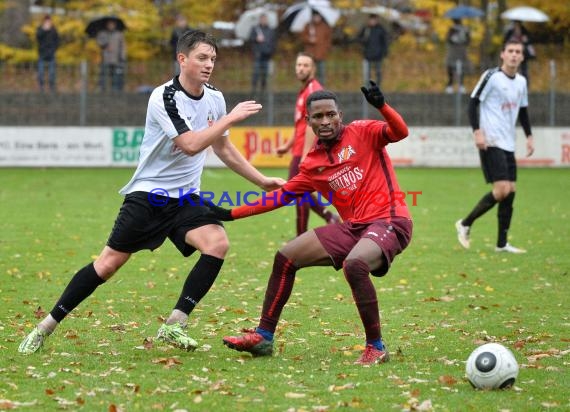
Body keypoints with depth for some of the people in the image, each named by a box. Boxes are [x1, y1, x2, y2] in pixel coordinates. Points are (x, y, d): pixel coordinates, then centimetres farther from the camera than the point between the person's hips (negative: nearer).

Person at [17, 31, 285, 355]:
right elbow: (190, 145, -27)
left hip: (186, 197, 5)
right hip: (148, 194, -5)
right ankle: (47, 326, 9)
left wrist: (262, 181, 19)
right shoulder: (164, 98, -16)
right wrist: (231, 118, -23)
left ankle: (174, 325, -16)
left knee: (218, 243, -22)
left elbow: (223, 148, 19)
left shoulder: (215, 98, 5)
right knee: (109, 263, -5)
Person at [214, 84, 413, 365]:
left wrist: (381, 106, -35)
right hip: (352, 226, 7)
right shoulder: (313, 164, 13)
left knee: (354, 264, -36)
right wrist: (232, 214, 17)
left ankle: (376, 347, -20)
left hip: (389, 221, -7)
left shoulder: (362, 133, -2)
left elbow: (400, 132, -17)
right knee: (286, 257, 5)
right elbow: (282, 195, 19)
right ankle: (263, 336, 16)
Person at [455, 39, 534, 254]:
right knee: (502, 190, -17)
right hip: (491, 143, -7)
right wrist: (477, 131, -18)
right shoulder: (491, 77, -8)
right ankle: (465, 224, -1)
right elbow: (473, 103, -9)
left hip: (508, 145, 7)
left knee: (510, 191, 3)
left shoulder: (521, 82, 13)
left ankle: (502, 243, 9)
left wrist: (529, 136, 15)